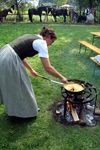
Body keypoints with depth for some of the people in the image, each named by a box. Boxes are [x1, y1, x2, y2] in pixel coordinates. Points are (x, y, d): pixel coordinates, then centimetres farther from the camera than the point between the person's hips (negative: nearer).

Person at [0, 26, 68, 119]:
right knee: (20, 87, 11)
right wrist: (61, 78, 2)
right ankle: (24, 112, 33)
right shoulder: (42, 43, -7)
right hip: (9, 61, -9)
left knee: (11, 85, 27)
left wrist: (31, 70, 31)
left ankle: (13, 107, 49)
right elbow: (48, 68, -11)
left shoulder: (30, 37, 20)